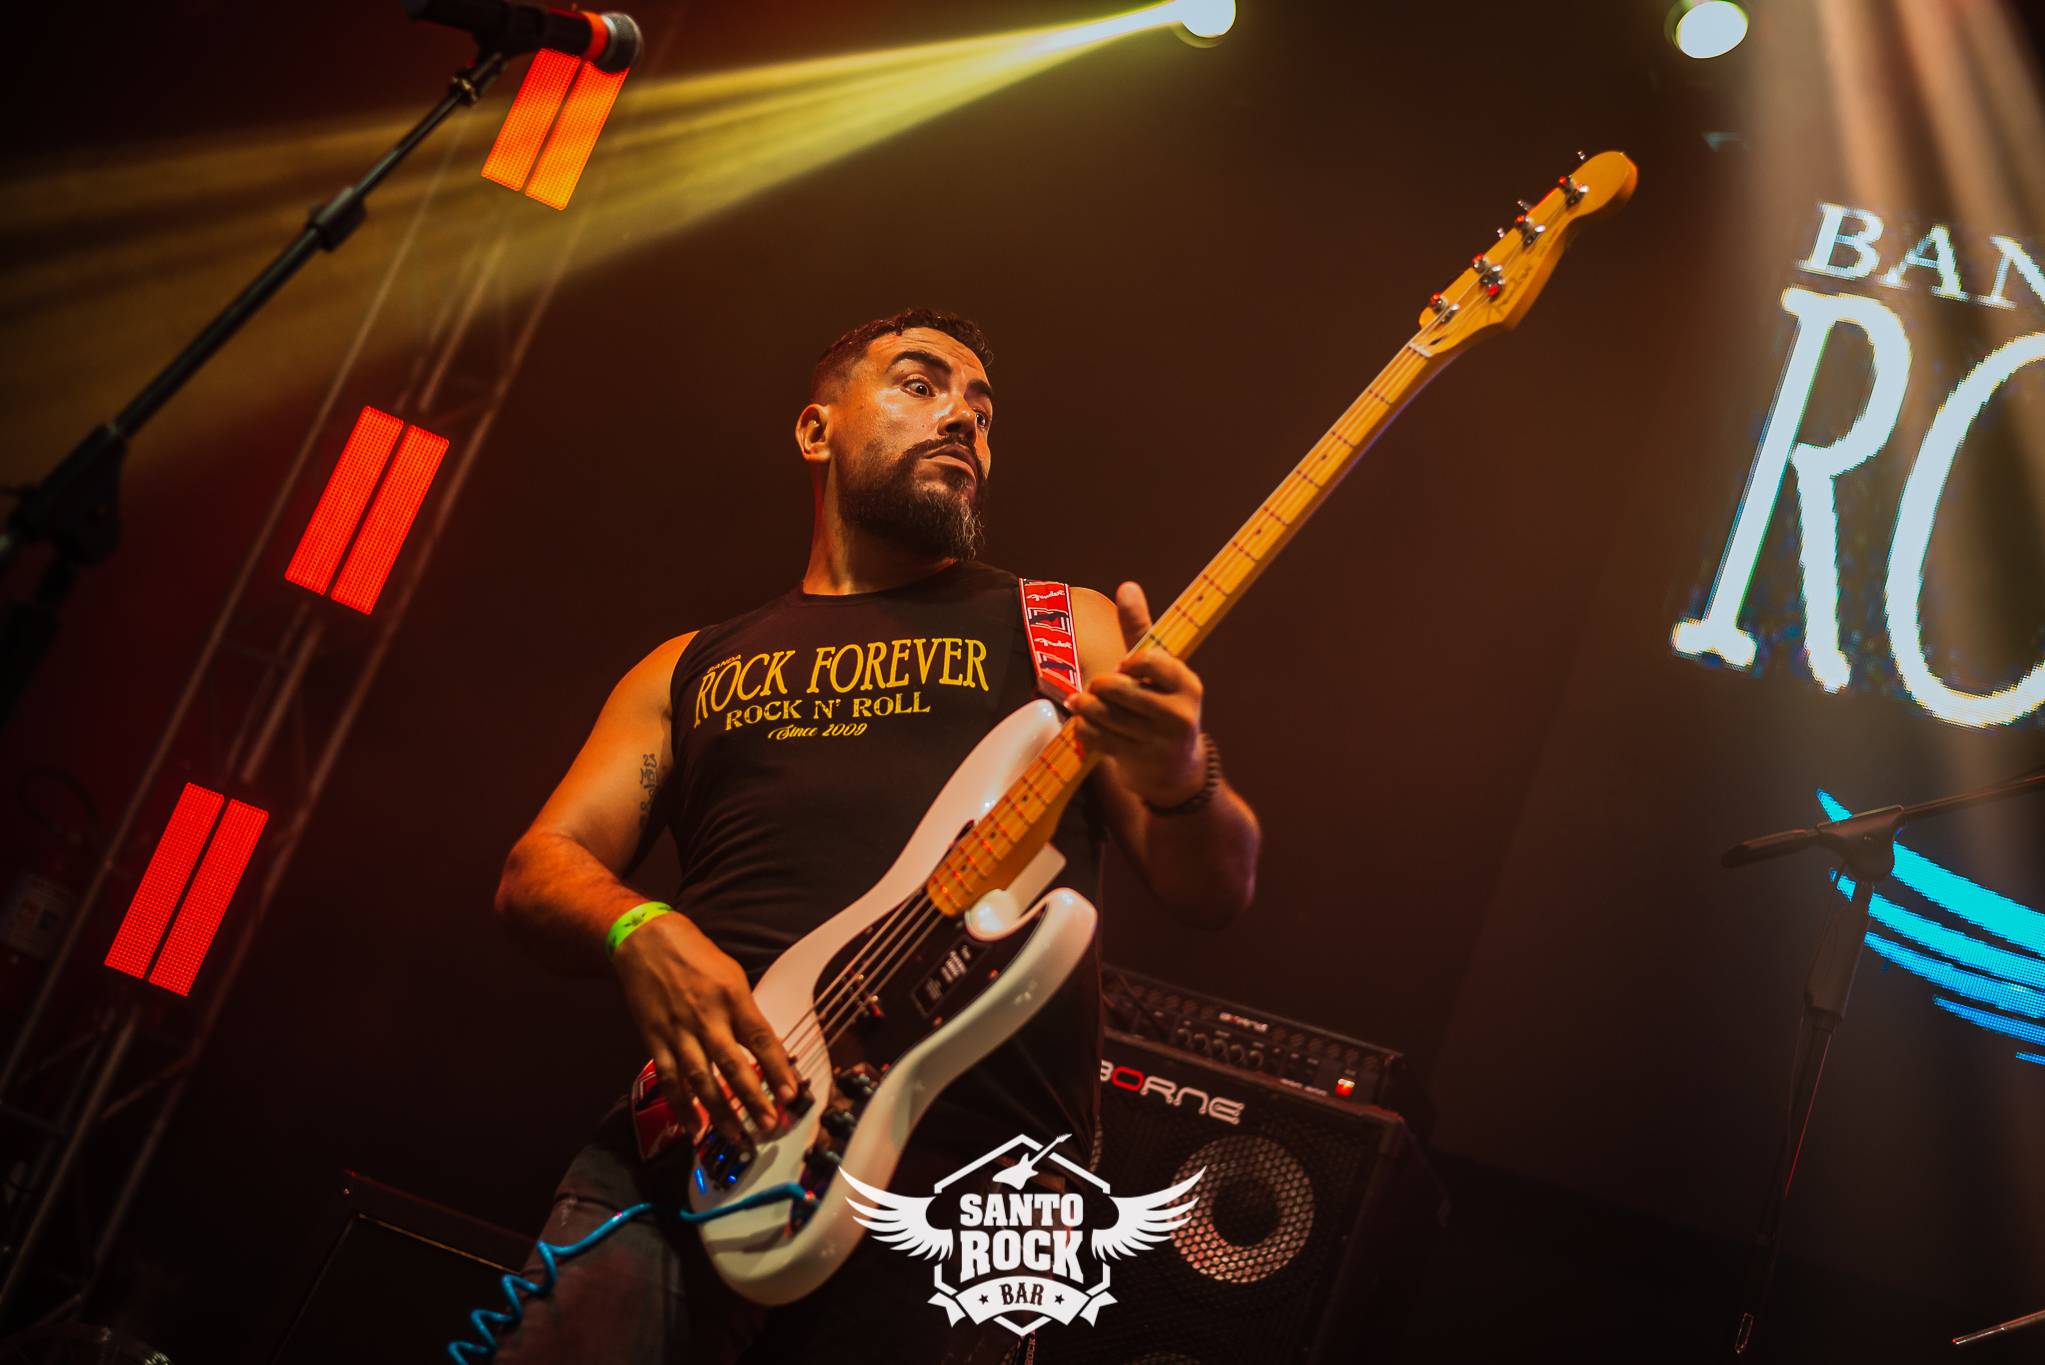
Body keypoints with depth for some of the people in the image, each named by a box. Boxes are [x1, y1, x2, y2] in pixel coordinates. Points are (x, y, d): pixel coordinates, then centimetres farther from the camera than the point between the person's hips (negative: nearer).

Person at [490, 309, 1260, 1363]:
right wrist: (639, 933, -10)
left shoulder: (1060, 629, 16)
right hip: (690, 1149, 2)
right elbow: (537, 870, 13)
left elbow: (1214, 895, 9)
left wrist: (1181, 788, -16)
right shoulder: (693, 669, 21)